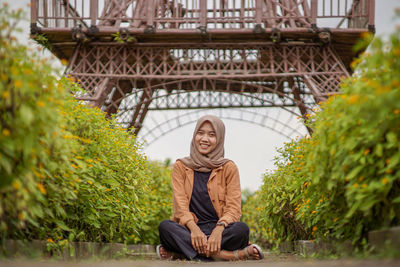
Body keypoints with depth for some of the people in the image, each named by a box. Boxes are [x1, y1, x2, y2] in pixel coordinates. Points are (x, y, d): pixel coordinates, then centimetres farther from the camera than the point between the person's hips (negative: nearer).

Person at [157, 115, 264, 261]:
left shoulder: (228, 168, 8)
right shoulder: (181, 166, 10)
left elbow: (234, 208, -2)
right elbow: (180, 204, -2)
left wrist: (219, 229, -24)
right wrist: (194, 228, -24)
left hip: (218, 229, 0)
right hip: (190, 230, 0)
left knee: (241, 228, -32)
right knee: (164, 226, -32)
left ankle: (178, 252, -31)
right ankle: (230, 255, -39)